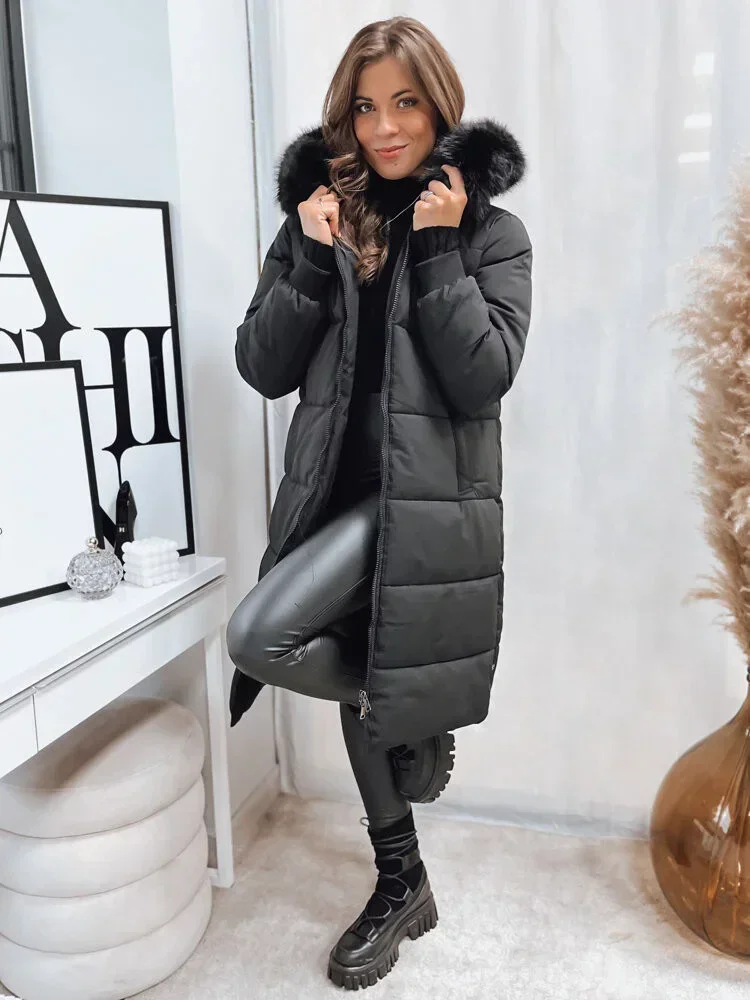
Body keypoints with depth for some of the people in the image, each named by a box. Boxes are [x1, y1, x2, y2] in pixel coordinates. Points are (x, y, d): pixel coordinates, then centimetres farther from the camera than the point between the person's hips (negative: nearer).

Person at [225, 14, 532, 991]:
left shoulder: (491, 230, 0)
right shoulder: (319, 214, 9)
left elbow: (484, 378, -13)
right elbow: (262, 368, 2)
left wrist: (437, 250, -13)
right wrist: (313, 259, -9)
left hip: (426, 494, -5)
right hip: (339, 486, 5)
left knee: (258, 636, -22)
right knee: (354, 680, 14)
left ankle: (416, 718, 9)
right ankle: (401, 884, 37)